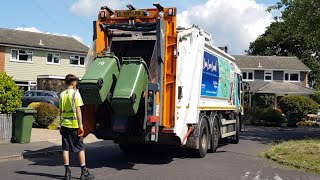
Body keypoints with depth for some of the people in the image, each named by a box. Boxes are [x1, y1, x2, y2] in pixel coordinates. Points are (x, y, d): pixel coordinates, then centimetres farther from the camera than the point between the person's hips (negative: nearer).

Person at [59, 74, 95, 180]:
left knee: (65, 149, 8)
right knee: (81, 148, 3)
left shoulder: (62, 94, 8)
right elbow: (78, 111, -14)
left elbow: (61, 111, 12)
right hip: (74, 125, -5)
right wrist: (80, 125, -13)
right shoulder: (75, 93, -9)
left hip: (64, 125, 5)